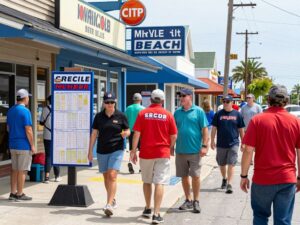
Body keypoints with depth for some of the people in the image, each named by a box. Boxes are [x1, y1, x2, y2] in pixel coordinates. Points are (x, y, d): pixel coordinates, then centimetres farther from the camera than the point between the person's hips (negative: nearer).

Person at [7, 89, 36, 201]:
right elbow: (28, 130, -18)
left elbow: (8, 128, 16)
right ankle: (19, 194, 3)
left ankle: (13, 193, 16)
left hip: (13, 144, 8)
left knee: (14, 169, 13)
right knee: (22, 170, -1)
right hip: (24, 145, -8)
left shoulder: (10, 110, 10)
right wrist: (32, 145, -11)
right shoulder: (25, 111, -15)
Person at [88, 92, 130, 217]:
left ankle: (109, 205, -17)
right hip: (102, 150, 3)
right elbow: (94, 134, 6)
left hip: (116, 150, -3)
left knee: (112, 176, -15)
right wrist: (90, 151, 5)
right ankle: (112, 200, 33)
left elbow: (127, 131, 7)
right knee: (106, 176, 13)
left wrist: (125, 134, -17)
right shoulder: (99, 116, 3)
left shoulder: (120, 116, -3)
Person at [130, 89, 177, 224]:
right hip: (162, 153, -1)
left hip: (146, 153, 1)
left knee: (147, 181, 17)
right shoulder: (168, 115, -1)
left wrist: (133, 151, -1)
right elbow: (174, 136, 1)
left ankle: (148, 209, 30)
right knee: (159, 183, -3)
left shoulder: (142, 113, -2)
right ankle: (156, 214, -8)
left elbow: (137, 133, -6)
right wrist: (170, 148, 18)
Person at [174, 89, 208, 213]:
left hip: (194, 150, -4)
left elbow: (205, 129, -4)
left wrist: (204, 146, -10)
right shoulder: (177, 112, 8)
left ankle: (196, 201, 12)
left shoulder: (198, 111, -3)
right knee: (184, 176, 11)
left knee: (195, 176, 0)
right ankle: (188, 200, 24)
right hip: (180, 150, 4)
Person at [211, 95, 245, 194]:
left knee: (231, 164, -7)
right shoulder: (218, 114, 1)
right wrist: (212, 141, -1)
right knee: (221, 164, 14)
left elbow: (241, 129, 7)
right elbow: (214, 128, 3)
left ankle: (229, 184, -6)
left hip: (233, 144, -2)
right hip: (221, 144, 2)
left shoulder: (237, 114, 1)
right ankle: (224, 179, 38)